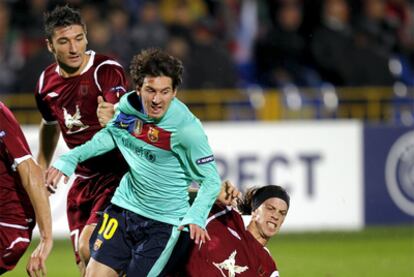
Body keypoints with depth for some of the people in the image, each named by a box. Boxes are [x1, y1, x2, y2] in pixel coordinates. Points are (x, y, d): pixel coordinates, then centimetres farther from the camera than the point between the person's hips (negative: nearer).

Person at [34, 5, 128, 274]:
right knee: (85, 266, 5)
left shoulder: (106, 70, -18)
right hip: (84, 179, 7)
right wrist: (42, 167, 32)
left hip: (118, 176, -7)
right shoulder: (47, 81, 2)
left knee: (89, 247, -23)